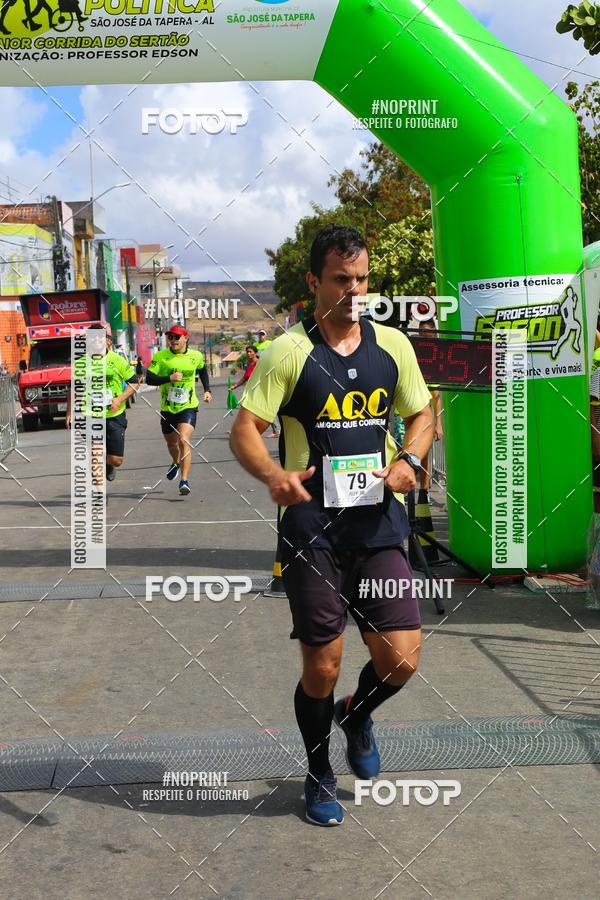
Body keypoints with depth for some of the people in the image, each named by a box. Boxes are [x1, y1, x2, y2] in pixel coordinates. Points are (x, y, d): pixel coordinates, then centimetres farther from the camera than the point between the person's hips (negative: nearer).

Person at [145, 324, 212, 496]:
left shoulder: (196, 356, -1)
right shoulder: (160, 356, -6)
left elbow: (202, 369, 21)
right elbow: (149, 378, -13)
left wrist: (207, 389, 13)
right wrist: (169, 378, -26)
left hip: (188, 407, -2)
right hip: (167, 409, 2)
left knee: (183, 441, -22)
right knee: (171, 444, 19)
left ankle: (184, 481, -23)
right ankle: (176, 463, 55)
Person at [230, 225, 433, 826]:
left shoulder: (392, 345, 8)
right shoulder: (288, 351, -4)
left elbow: (422, 416, 16)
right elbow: (243, 431, -9)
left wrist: (410, 460, -6)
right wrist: (274, 475, -30)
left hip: (379, 523, 3)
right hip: (311, 527, -3)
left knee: (401, 659, -2)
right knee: (322, 669, 5)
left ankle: (356, 716, 34)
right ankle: (318, 777, 31)